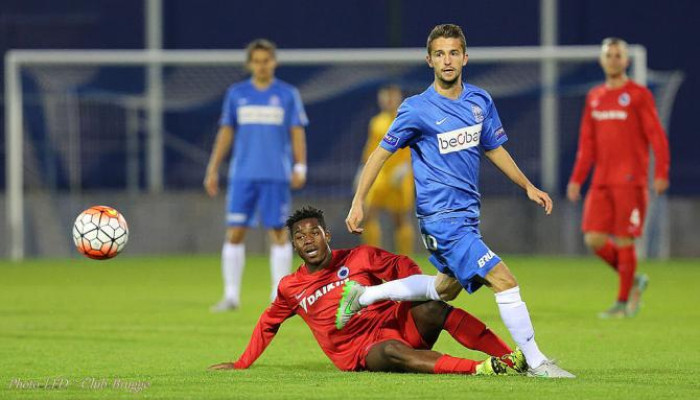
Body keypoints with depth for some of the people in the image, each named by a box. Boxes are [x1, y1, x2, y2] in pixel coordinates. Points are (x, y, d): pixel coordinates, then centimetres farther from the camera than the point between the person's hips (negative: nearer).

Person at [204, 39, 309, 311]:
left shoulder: (288, 94, 4)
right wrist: (213, 170, 7)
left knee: (278, 234, -1)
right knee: (234, 233, -3)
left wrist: (300, 168, -7)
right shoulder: (236, 94, 8)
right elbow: (225, 133, 12)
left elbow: (297, 133, 3)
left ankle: (280, 296, 4)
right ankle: (231, 296, 2)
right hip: (242, 174, 2)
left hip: (276, 176, -2)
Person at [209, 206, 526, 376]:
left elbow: (401, 267, 6)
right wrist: (240, 365, 30)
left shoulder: (358, 258, 9)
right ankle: (481, 369, -56)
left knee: (431, 309, -32)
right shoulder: (290, 288, 13)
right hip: (360, 354, -2)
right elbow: (268, 325, 27)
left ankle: (511, 358, -39)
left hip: (394, 321, 2)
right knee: (391, 351, -40)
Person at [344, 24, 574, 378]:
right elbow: (381, 152, -4)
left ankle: (364, 296, 37)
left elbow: (493, 148, 20)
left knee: (445, 288, 24)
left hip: (467, 213, 8)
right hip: (441, 216, -8)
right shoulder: (418, 109, -12)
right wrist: (358, 202, -7)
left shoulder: (480, 102, 5)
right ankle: (535, 362, -9)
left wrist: (528, 186, 18)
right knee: (504, 282, -16)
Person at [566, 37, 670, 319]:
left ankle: (623, 302, 6)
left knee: (623, 241, -4)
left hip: (630, 181, -6)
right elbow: (587, 142, 18)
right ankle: (633, 281, 18)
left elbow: (657, 137, -7)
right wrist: (577, 178, 14)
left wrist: (661, 173, -16)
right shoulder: (595, 97, 14)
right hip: (601, 183, 6)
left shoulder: (638, 95, -3)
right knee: (594, 239, -2)